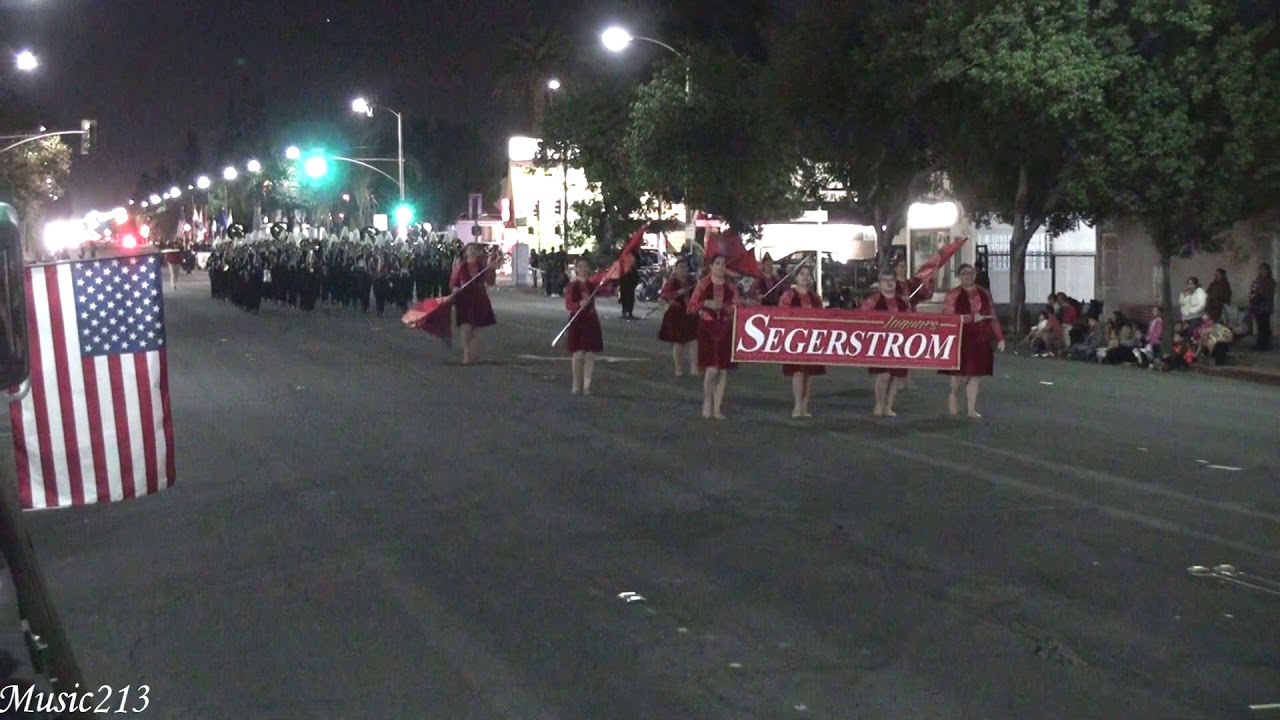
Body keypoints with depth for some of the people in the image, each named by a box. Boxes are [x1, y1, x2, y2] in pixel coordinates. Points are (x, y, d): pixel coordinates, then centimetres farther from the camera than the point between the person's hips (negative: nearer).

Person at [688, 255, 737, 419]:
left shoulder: (730, 287, 10)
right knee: (712, 369, -12)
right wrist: (706, 304, -15)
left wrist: (723, 306, -12)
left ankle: (717, 408, 10)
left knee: (723, 370, 2)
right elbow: (691, 306, 1)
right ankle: (707, 403, 7)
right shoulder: (703, 284, 2)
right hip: (707, 328, -3)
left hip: (726, 329, 3)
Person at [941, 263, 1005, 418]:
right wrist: (972, 318, -18)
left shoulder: (984, 294, 10)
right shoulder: (953, 295, -5)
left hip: (980, 340, 4)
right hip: (960, 340, -4)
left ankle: (972, 409, 11)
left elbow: (993, 318, 13)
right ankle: (954, 395, 28)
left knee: (976, 374, 4)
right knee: (961, 373, -4)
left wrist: (1000, 338, 7)